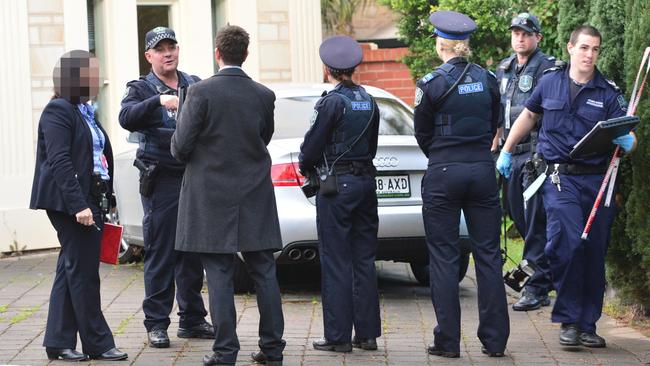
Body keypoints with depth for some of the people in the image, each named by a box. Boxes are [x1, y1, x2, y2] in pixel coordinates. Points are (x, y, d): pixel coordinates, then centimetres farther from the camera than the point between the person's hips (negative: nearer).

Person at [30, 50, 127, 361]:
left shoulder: (85, 112, 17)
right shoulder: (58, 111, -10)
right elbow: (59, 161, -18)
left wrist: (105, 200, 12)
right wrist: (78, 205, -24)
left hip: (90, 200, 9)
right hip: (69, 202, -9)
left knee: (71, 269, 11)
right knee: (83, 271, -4)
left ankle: (59, 343, 15)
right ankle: (97, 344, 2)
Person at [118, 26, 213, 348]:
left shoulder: (195, 85, 14)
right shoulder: (141, 88, 1)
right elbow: (127, 117, -19)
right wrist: (158, 101, -34)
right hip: (161, 182, -4)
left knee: (193, 252, 10)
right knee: (160, 254, -4)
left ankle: (192, 319, 19)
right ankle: (156, 324, 2)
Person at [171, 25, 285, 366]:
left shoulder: (201, 92, -12)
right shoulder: (264, 96, 0)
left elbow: (181, 147, -11)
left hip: (212, 197, -3)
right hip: (255, 198, 3)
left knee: (220, 276, 0)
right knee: (264, 273, 9)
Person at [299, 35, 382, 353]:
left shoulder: (331, 102, -14)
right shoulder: (368, 101, 8)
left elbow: (312, 147, -10)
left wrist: (307, 167, 10)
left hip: (336, 185, -7)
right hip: (366, 181, 7)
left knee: (336, 262, -2)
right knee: (364, 259, 11)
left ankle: (338, 336, 0)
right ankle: (367, 332, 14)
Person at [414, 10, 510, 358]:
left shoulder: (431, 83, -8)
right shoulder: (487, 79, 3)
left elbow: (423, 135, 2)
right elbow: (493, 126, 12)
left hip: (443, 174, -3)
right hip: (483, 172, 4)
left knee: (444, 257, 3)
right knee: (488, 255, 7)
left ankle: (448, 340, 3)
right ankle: (494, 339, 9)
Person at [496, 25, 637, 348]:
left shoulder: (608, 93, 3)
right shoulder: (550, 82, 7)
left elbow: (625, 136, -3)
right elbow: (529, 115, 23)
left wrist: (627, 141, -27)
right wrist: (506, 151, 26)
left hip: (597, 179, 1)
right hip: (559, 177, -1)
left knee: (594, 254, 5)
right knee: (567, 242, -20)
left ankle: (588, 325, 17)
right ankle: (568, 320, -8)